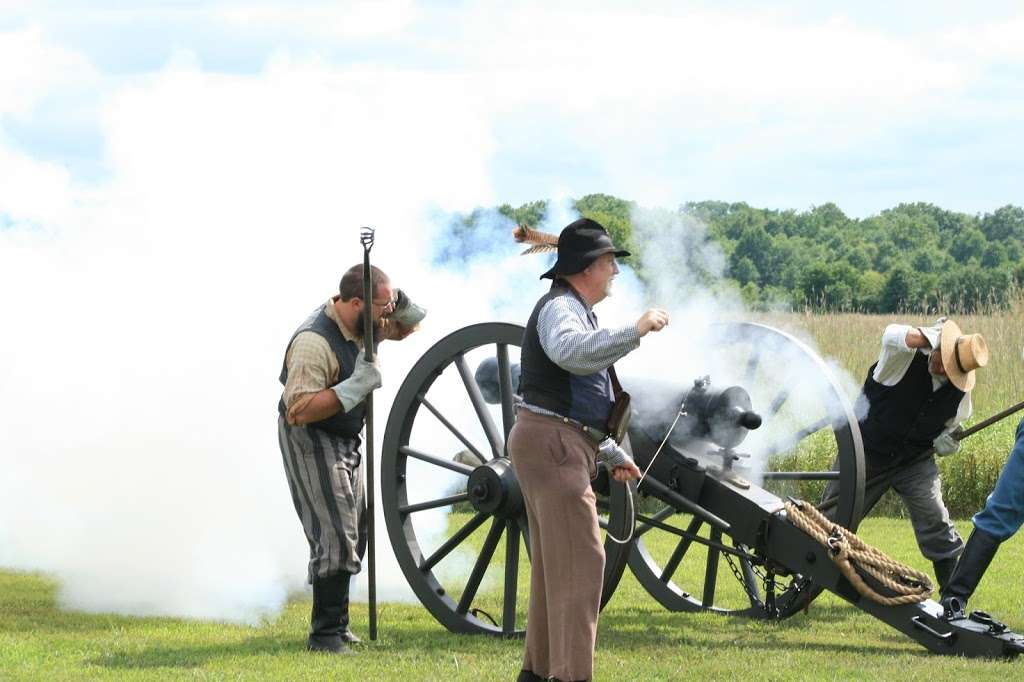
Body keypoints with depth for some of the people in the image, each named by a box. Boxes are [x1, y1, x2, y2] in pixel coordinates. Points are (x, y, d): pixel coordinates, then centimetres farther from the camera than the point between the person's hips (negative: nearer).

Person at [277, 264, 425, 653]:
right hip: (310, 442, -9)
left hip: (345, 442, 9)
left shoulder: (362, 324, -2)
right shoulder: (314, 342, -29)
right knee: (336, 536, -16)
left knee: (353, 533, 13)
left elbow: (406, 327, 18)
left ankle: (335, 626, 23)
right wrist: (358, 384, -33)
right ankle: (325, 633, -12)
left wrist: (399, 303, -7)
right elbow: (299, 410, -33)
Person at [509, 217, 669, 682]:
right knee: (580, 557, -14)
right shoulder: (560, 308, -10)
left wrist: (613, 455, 32)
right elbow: (573, 352, -36)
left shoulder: (574, 311, 24)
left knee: (554, 562, 14)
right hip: (552, 446, -11)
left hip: (554, 447, 11)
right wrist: (635, 331, -34)